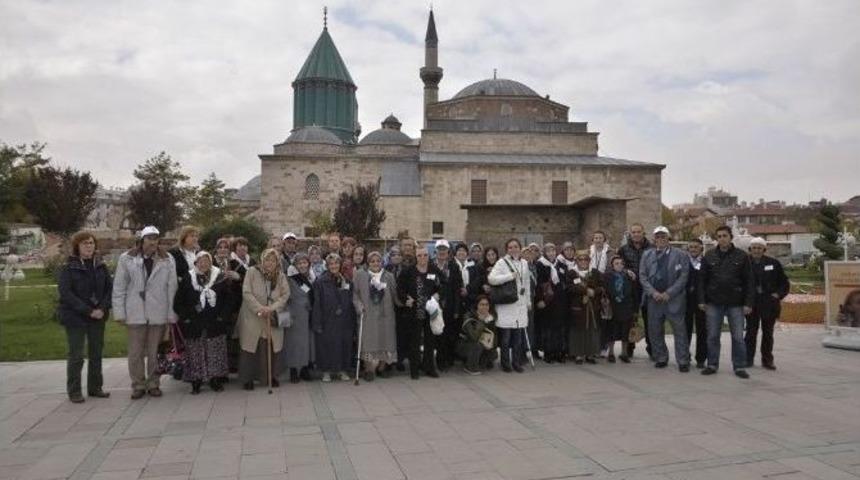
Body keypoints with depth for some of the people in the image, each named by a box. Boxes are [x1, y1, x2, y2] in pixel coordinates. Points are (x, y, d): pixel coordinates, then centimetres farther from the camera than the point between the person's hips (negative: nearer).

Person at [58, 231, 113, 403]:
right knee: (76, 356, 1)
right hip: (75, 318, -4)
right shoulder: (69, 268, -6)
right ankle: (74, 391, 12)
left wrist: (103, 308, -11)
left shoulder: (100, 266, 6)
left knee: (96, 354, 10)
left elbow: (110, 288, 5)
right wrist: (88, 311, -19)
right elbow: (65, 293, -14)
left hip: (98, 317, 4)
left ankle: (95, 388, 21)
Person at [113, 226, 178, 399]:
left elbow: (172, 288, 0)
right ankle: (138, 385, 20)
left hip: (158, 313, 0)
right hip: (135, 313, 0)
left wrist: (171, 313, -4)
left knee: (155, 352, 9)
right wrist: (119, 312, -3)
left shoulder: (167, 260, 1)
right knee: (136, 352, 7)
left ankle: (153, 384, 22)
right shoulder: (127, 259, 1)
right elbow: (119, 288, 2)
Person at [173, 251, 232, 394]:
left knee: (215, 353, 2)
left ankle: (216, 380, 13)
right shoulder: (187, 279, 2)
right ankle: (195, 383, 12)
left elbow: (228, 298, 6)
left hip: (215, 324, 0)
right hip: (193, 324, 0)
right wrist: (185, 317, -2)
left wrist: (222, 315, -2)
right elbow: (179, 301, 6)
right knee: (195, 354, 2)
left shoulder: (220, 278, 3)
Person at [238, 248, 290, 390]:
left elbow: (286, 294, -2)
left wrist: (272, 308, -16)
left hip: (272, 319, 3)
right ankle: (247, 378, 12)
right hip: (252, 317, -2)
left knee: (271, 348, 3)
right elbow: (246, 293, -12)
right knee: (251, 347, 0)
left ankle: (271, 376, 19)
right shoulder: (252, 272, -7)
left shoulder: (281, 276, 3)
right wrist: (259, 308, -20)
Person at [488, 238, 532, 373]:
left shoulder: (524, 263, 14)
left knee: (519, 334, 5)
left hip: (521, 304, 4)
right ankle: (505, 363, 12)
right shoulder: (502, 262, -3)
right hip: (506, 304, -4)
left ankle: (516, 362, 17)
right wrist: (511, 276, -15)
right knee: (505, 335, -1)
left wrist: (528, 301, 19)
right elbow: (491, 278, -17)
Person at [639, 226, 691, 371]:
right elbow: (642, 276, 6)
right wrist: (653, 292, -8)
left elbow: (683, 276, -5)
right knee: (655, 331, 7)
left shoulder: (680, 255, 2)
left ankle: (683, 361, 5)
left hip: (674, 299, -3)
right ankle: (660, 358, 19)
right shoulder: (647, 254, 11)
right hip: (654, 298, 3)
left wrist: (669, 293, -12)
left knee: (679, 331, -2)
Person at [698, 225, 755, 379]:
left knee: (738, 337, 3)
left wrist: (748, 303, -6)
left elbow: (749, 281, -1)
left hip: (735, 303, -1)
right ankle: (712, 365, 17)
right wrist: (702, 300, -1)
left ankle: (740, 366, 13)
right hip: (714, 303, 2)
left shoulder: (742, 256, 0)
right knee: (713, 336, 7)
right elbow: (702, 280, 6)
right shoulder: (709, 256, 4)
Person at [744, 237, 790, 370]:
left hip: (769, 303, 1)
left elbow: (784, 283, 8)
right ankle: (748, 359, 10)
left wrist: (778, 294, -4)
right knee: (751, 331, 2)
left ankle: (767, 360, 17)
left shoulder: (773, 263, 2)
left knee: (768, 333, 9)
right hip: (751, 303, -1)